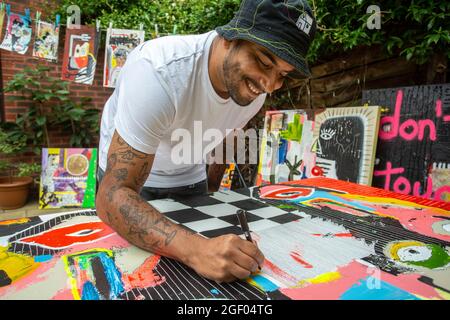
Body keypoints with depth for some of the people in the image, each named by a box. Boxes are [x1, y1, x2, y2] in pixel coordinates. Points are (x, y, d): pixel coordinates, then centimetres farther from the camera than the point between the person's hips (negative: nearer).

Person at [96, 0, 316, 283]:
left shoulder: (254, 87, -16)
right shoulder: (158, 70, -37)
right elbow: (114, 196, -40)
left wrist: (212, 186, 14)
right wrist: (195, 249, -53)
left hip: (189, 177, 4)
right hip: (127, 180, -3)